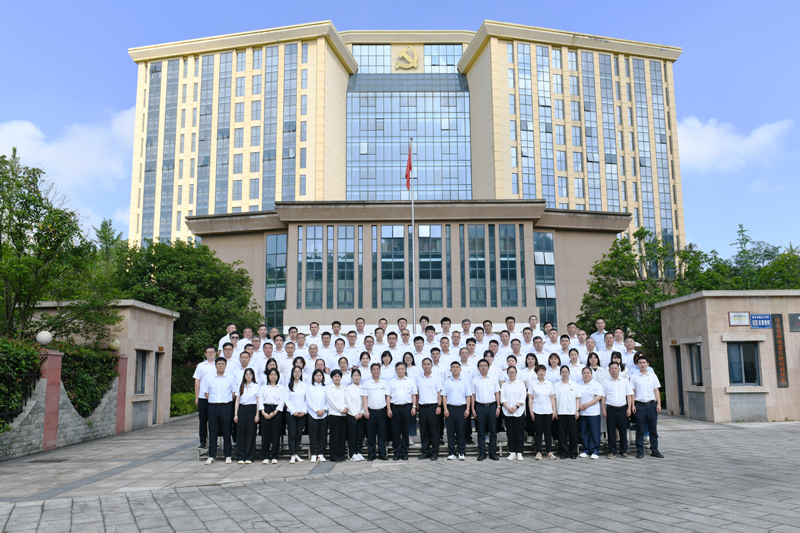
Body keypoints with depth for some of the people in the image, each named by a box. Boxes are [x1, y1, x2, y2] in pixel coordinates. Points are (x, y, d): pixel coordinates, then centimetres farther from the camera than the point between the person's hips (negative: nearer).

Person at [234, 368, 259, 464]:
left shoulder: (256, 386, 3)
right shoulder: (240, 387, 11)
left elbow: (258, 402, 1)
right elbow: (237, 401, 12)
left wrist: (257, 415, -5)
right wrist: (235, 414, 4)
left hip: (252, 410, -2)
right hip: (242, 409, 2)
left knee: (251, 433, -1)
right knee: (241, 433, 1)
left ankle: (249, 457, 5)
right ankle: (241, 457, 8)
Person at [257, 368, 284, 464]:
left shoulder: (281, 388, 10)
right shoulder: (263, 388, 14)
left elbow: (282, 401, 1)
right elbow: (260, 400, 6)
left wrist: (274, 412, -10)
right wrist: (263, 412, -8)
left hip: (277, 411, -1)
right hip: (265, 411, 1)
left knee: (276, 434, -3)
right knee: (265, 433, -3)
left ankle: (274, 457, 3)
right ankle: (266, 457, 5)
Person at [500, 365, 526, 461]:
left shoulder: (521, 384, 7)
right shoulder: (504, 385, 12)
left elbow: (523, 397, -1)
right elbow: (502, 398, 4)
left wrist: (516, 406, -13)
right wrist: (508, 408, -11)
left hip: (519, 411, -2)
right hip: (508, 412, 2)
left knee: (519, 432, -2)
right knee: (510, 432, 3)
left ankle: (519, 452, 4)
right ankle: (512, 452, 9)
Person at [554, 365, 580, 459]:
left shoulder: (574, 385, 8)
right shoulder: (556, 385, 8)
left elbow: (577, 398, 7)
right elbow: (554, 399, 7)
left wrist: (577, 410, -1)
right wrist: (555, 411, 1)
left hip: (572, 412, 0)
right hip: (561, 412, 0)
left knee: (573, 432, 0)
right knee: (562, 433, 1)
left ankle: (573, 452, 10)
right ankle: (564, 452, 8)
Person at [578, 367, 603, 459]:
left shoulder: (596, 384, 0)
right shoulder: (579, 386, 16)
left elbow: (598, 397, -10)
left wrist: (587, 404, -14)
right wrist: (579, 405, -5)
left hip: (593, 413, -5)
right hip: (582, 413, 5)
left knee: (594, 432, -3)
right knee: (584, 433, 7)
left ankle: (595, 451, 3)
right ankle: (586, 451, 15)